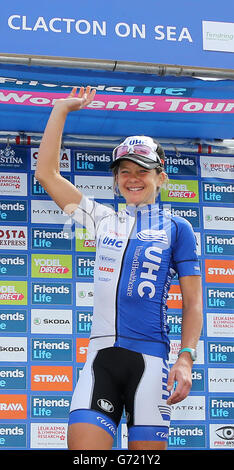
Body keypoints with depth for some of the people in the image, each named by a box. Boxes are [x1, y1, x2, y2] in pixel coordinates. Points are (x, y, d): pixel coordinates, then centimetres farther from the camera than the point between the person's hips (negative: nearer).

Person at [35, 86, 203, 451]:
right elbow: (47, 174, 16)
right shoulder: (105, 221, 17)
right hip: (101, 354, 2)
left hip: (150, 357, -2)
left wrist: (185, 358, -8)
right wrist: (61, 110, 16)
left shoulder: (177, 229, 9)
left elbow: (193, 302, 5)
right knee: (83, 448, -13)